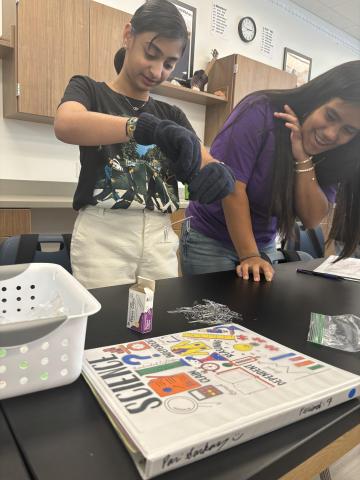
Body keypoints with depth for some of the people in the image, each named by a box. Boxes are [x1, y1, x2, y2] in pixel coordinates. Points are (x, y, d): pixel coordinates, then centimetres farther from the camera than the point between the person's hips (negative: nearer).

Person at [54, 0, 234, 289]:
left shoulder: (171, 114, 16)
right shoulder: (89, 90, 5)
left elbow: (207, 163, 3)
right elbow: (65, 125, -19)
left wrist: (218, 173, -21)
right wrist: (150, 128, -33)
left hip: (160, 238, 4)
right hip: (103, 234, -3)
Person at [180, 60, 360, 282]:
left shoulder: (333, 153, -3)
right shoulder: (261, 113, -19)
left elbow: (312, 219, -10)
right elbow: (233, 189, -23)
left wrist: (303, 160, -22)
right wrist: (249, 256, -23)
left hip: (265, 245, 4)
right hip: (209, 239, -4)